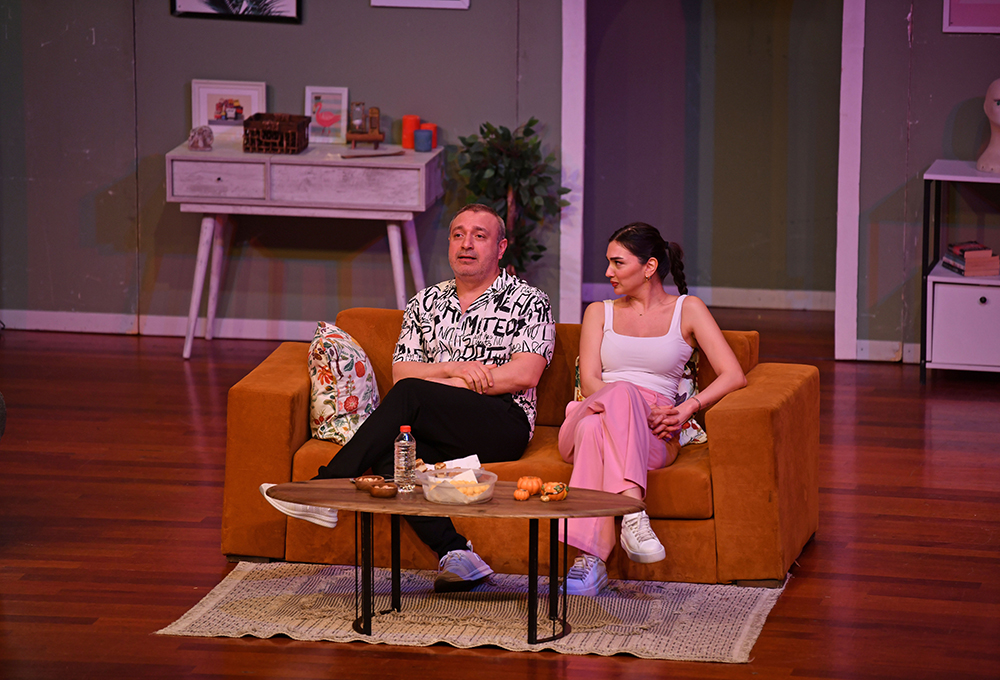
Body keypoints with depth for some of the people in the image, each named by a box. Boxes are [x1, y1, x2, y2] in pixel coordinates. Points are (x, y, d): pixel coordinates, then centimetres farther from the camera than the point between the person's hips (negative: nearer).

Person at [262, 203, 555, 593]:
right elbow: (401, 371, 14)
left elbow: (524, 375, -6)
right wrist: (453, 369, -6)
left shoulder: (528, 302, 8)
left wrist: (437, 383, -7)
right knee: (387, 450, -31)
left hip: (504, 425, -4)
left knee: (410, 394, -30)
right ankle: (455, 553, -44)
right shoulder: (425, 304, 23)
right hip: (436, 434, 4)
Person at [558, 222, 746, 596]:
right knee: (594, 426, -37)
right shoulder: (599, 312, 21)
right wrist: (630, 408, -14)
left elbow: (734, 375, 0)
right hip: (584, 422, 2)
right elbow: (589, 382, 6)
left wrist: (687, 408, -17)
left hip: (651, 435, -2)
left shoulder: (687, 310, 13)